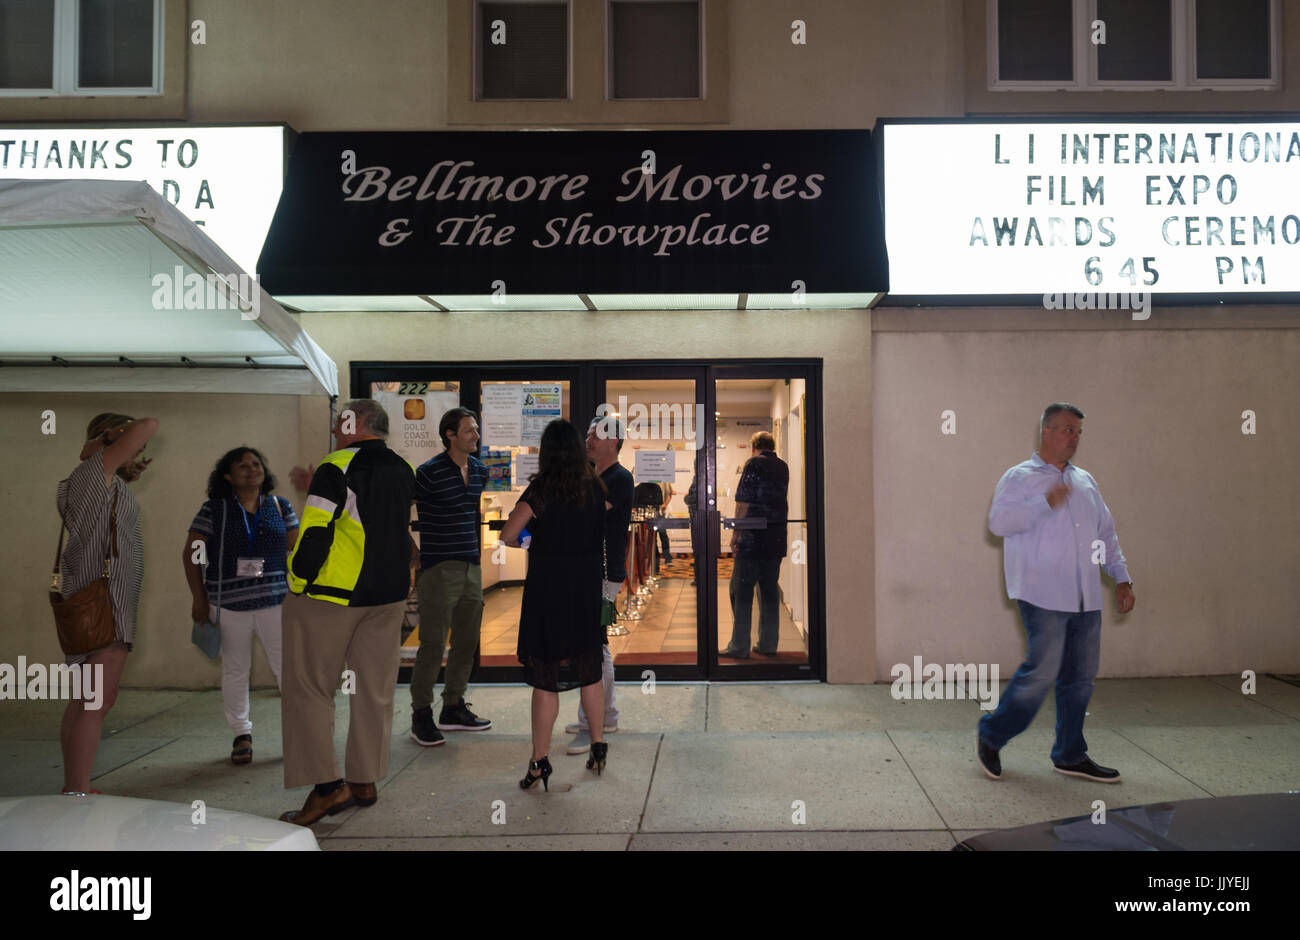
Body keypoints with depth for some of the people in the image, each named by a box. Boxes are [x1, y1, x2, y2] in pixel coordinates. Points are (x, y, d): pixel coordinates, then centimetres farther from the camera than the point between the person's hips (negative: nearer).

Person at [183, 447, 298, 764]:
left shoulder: (280, 507, 7)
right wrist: (198, 598, -3)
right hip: (230, 604, -1)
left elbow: (298, 548, 8)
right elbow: (190, 553, 1)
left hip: (275, 601, 1)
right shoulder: (214, 510, 1)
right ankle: (242, 735, 21)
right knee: (235, 670, 9)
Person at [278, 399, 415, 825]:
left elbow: (314, 533, -17)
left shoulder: (337, 468, -12)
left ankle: (327, 785, 0)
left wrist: (297, 583, -8)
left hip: (332, 595, -7)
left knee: (308, 687, 3)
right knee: (373, 689, 11)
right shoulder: (404, 471, 10)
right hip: (389, 596, 7)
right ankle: (364, 781, 19)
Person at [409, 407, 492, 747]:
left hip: (471, 567, 7)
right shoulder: (429, 472, -11)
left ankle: (453, 708, 26)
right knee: (433, 645, -2)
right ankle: (421, 715, 10)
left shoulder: (480, 470, 9)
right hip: (438, 569, -7)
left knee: (467, 642, 13)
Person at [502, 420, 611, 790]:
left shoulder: (540, 491, -12)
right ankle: (598, 746, 25)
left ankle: (540, 762, 7)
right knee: (590, 670, 16)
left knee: (545, 678, 2)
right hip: (587, 589, 4)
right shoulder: (595, 488, 0)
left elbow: (507, 536, -9)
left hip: (548, 589, -4)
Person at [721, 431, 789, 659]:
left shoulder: (754, 463, -6)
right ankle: (768, 644, 14)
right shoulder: (783, 467, 12)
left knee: (741, 591, -1)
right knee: (770, 591, 11)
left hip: (752, 539, -6)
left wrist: (735, 533, -8)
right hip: (777, 540, 6)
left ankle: (739, 646, -1)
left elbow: (743, 503, -11)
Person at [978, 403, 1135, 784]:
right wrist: (1046, 503, -21)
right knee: (1042, 671, -10)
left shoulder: (1086, 481, 19)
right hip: (1044, 595, -7)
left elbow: (1106, 533, 23)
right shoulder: (1019, 477, -1)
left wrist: (1122, 579, 15)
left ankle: (1070, 755, 20)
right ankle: (991, 736, 7)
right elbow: (998, 522, -17)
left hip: (1085, 597, 7)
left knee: (1081, 676, 8)